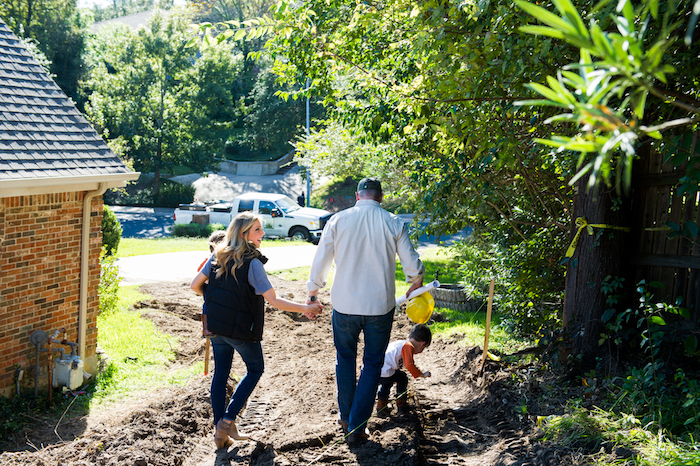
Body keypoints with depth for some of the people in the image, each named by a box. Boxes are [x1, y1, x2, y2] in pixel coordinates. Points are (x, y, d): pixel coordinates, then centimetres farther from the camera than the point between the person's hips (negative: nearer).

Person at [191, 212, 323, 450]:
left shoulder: (218, 256, 0)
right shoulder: (252, 263, -18)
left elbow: (195, 285, 5)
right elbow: (274, 300, -21)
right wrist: (305, 309, -15)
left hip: (216, 325, 5)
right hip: (241, 329, -5)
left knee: (220, 373, 15)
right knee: (255, 369, 16)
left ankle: (220, 432, 16)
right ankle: (228, 419, 7)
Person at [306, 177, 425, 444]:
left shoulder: (338, 221, -3)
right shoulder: (393, 224, -4)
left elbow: (321, 261, 1)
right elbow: (412, 264, 0)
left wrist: (313, 292, 18)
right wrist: (415, 284, 22)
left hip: (344, 305, 1)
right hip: (380, 306, -1)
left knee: (345, 360, 19)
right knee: (372, 365, 10)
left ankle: (346, 418, 30)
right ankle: (356, 427, 9)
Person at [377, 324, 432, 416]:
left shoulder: (400, 343, 26)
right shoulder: (408, 346, -4)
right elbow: (409, 365, -15)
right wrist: (422, 374, -1)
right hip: (383, 373, -9)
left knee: (387, 381, 36)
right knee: (402, 378, 17)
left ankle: (381, 406, 34)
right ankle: (401, 405, 23)